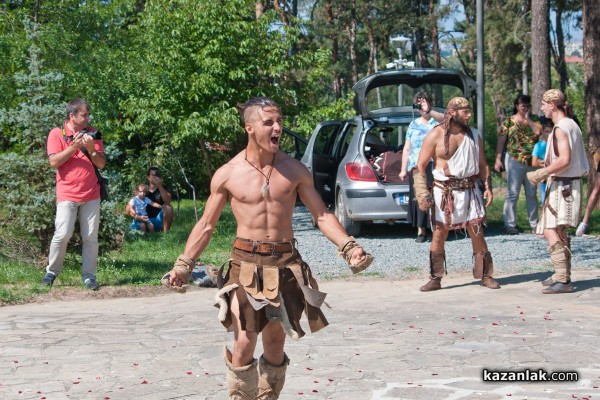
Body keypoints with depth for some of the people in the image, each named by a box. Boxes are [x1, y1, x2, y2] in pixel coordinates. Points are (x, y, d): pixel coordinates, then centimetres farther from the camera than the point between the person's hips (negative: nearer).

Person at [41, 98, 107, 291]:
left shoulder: (92, 133, 8)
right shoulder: (57, 134, -1)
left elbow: (101, 163, 4)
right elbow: (54, 162, -11)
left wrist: (91, 149, -13)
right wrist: (74, 146, -17)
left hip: (91, 194, 3)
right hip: (67, 194, -3)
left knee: (91, 237, 0)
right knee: (63, 234, -11)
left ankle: (89, 276, 5)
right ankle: (52, 271, 5)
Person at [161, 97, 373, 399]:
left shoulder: (294, 170, 0)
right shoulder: (227, 175, -3)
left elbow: (322, 216, 4)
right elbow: (206, 225, 4)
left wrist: (348, 247, -10)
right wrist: (184, 265, -3)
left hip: (286, 264, 2)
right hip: (246, 264, -2)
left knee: (275, 346, 9)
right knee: (244, 344, -9)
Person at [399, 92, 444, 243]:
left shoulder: (436, 121, 8)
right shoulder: (413, 125, 19)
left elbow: (443, 118, -19)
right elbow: (407, 149, 18)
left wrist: (428, 111, -34)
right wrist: (403, 169, 11)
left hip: (435, 166, -3)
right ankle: (421, 231, 0)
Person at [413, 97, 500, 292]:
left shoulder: (474, 136, 9)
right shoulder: (436, 135, -3)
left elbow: (482, 165, 17)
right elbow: (420, 166, -2)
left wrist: (488, 187, 2)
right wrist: (422, 193, -12)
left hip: (470, 191, 3)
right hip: (444, 193, -2)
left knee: (477, 234, 0)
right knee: (438, 235, -1)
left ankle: (485, 275, 11)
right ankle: (435, 279, 8)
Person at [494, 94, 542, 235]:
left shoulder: (534, 119, 8)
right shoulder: (508, 121, 0)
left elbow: (539, 132, -12)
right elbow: (501, 141, -1)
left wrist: (528, 119, -7)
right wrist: (498, 159, -8)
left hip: (532, 162, 3)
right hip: (514, 161, -3)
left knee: (532, 194, 11)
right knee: (512, 193, -6)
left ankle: (534, 223, 19)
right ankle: (510, 225, -3)